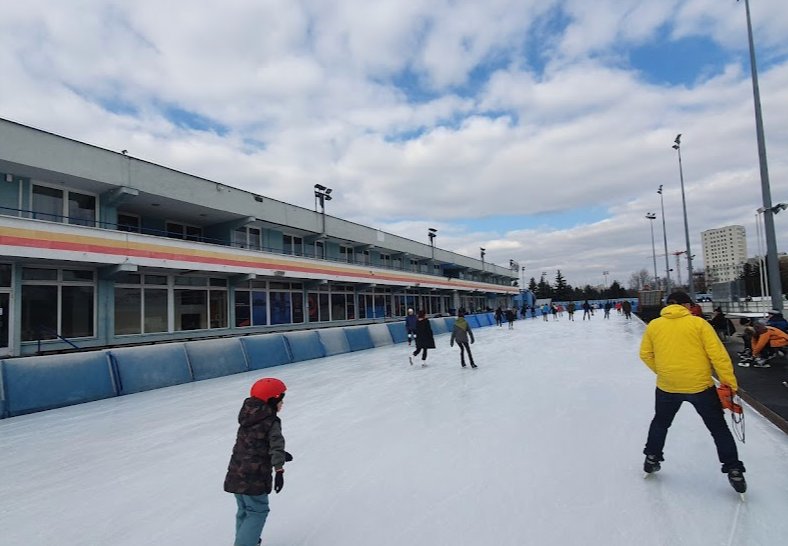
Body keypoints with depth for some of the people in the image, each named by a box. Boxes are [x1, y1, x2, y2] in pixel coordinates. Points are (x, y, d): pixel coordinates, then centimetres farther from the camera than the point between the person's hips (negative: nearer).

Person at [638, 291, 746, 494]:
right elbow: (718, 354, -10)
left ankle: (652, 459, 30)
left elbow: (645, 354, 3)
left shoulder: (653, 325, 0)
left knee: (660, 422, 24)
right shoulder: (698, 323, -6)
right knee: (719, 428, 17)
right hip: (700, 386, -2)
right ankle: (734, 471, 18)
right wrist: (729, 381, -4)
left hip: (667, 386, 2)